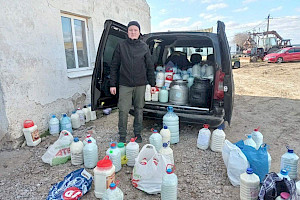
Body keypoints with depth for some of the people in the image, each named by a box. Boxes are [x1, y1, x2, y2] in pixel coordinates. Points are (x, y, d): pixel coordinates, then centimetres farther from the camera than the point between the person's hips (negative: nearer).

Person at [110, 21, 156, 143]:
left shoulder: (144, 47, 6)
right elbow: (114, 66, 4)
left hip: (140, 84, 1)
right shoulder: (121, 46, 4)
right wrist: (113, 84, -1)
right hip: (125, 84, -1)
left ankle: (138, 133, 25)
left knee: (139, 109, 9)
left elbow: (150, 67, 8)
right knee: (123, 110, -2)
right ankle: (122, 135, 14)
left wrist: (152, 84, 4)